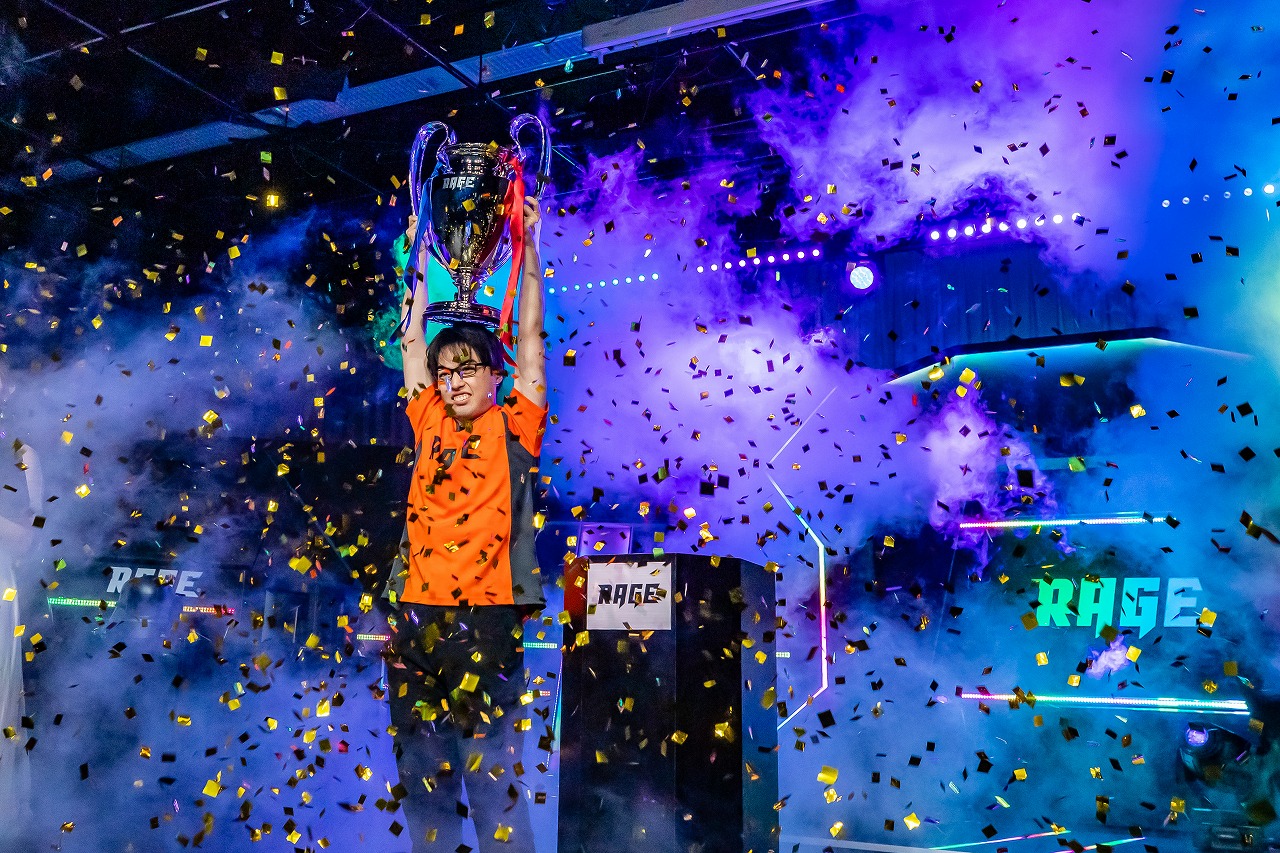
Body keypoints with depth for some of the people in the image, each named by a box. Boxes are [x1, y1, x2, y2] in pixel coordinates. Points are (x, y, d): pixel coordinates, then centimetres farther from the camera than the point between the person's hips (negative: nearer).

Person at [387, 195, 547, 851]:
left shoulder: (514, 427, 5)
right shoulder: (431, 424, 13)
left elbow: (530, 340, 4)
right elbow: (414, 341, 19)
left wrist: (528, 249, 6)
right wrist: (422, 259, 22)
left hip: (487, 612, -4)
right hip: (417, 611, 4)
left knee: (491, 774, -1)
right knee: (421, 774, 10)